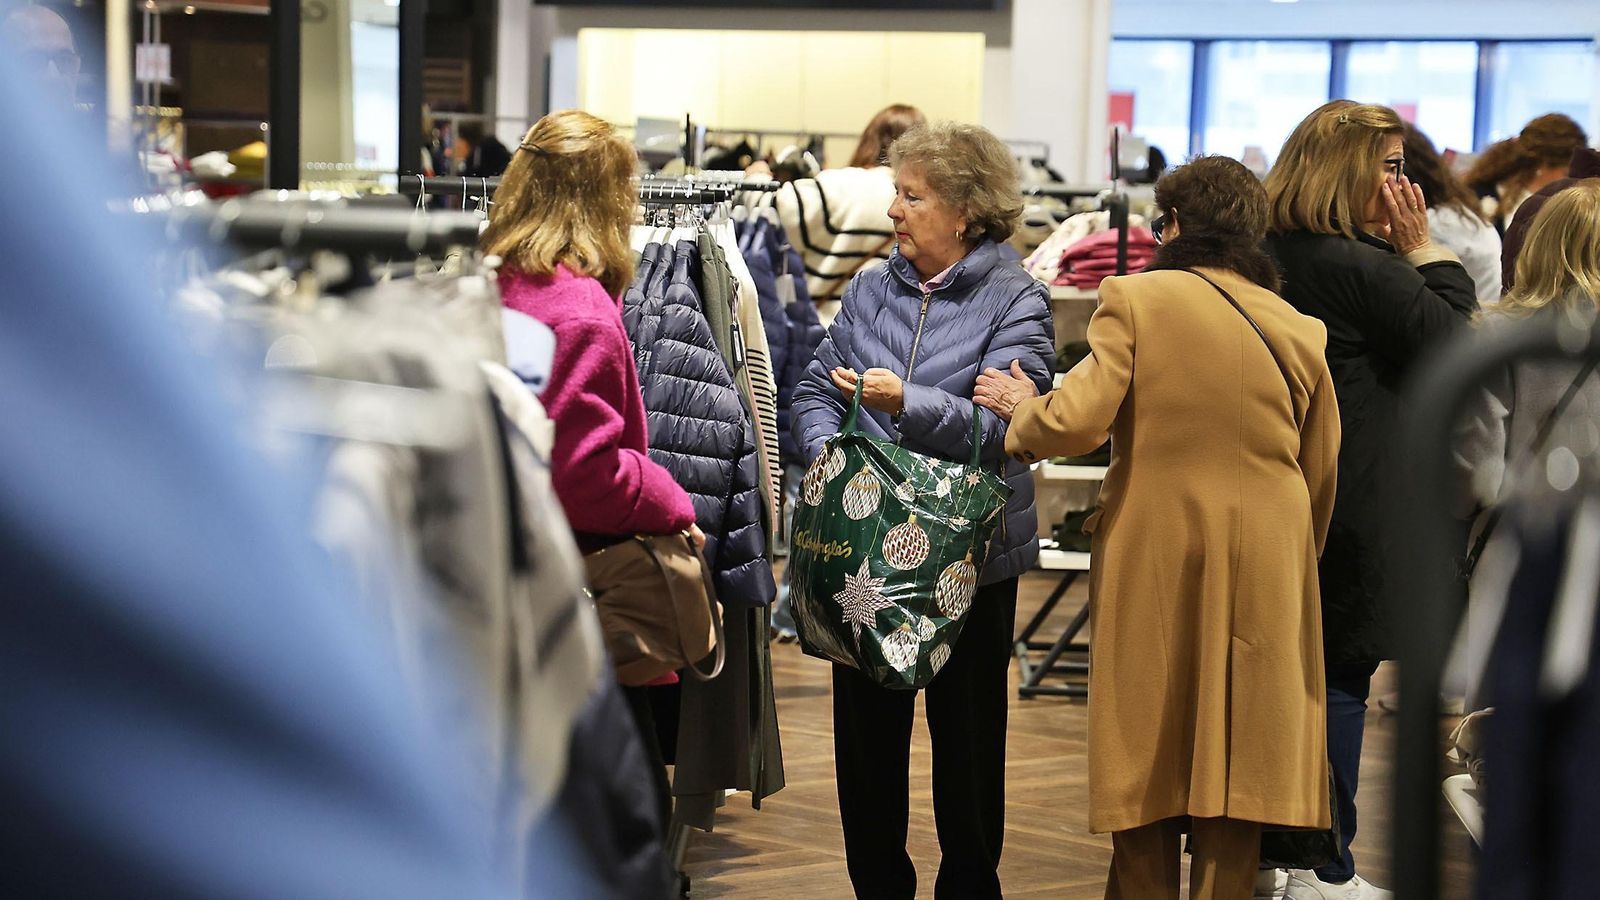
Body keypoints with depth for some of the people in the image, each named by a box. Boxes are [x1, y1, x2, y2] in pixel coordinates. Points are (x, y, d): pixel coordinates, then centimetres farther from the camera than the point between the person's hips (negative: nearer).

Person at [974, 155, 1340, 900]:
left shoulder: (1135, 299, -7)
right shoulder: (1300, 330, 4)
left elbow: (1077, 422, -16)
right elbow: (1322, 476, 10)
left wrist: (1023, 409, 5)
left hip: (1155, 558, -2)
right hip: (1266, 571, 2)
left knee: (1148, 772, 9)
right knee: (1236, 768, 7)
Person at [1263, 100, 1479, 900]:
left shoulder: (1271, 255, 8)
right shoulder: (1363, 270, -18)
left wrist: (1407, 254, 9)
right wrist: (1425, 249, -4)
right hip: (1355, 498, -9)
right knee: (1343, 672, -2)